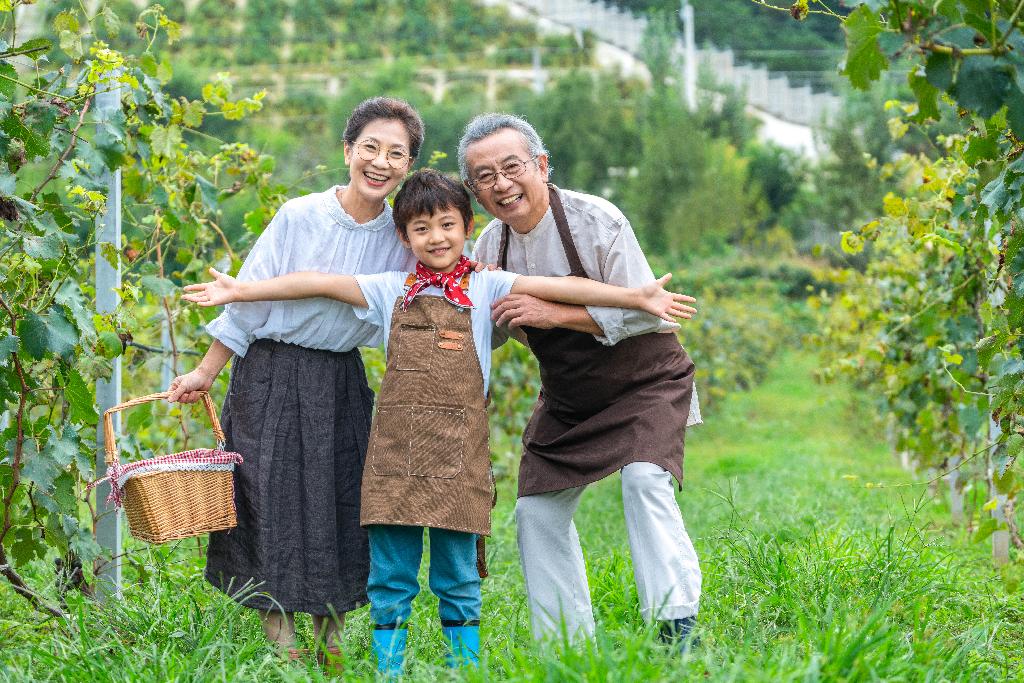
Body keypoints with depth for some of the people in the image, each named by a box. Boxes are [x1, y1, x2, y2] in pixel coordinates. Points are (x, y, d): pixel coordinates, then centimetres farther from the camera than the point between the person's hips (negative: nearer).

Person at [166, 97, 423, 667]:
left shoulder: (402, 237, -2)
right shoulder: (300, 218, -12)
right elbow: (249, 300, -5)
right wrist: (205, 374, -2)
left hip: (341, 382, 3)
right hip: (273, 376, -3)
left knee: (341, 504, 5)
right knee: (275, 501, -2)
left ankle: (332, 641, 16)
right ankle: (282, 642, 6)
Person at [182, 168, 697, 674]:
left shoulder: (484, 288, 5)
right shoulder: (391, 290, 11)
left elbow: (560, 287, -5)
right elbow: (318, 283, 9)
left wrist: (636, 297, -14)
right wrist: (239, 291, 5)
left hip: (458, 448, -1)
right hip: (396, 449, 2)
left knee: (457, 577, 3)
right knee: (390, 578, 3)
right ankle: (388, 670, 10)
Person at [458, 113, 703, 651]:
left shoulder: (596, 221, -23)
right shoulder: (490, 244, -5)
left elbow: (646, 313, -26)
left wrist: (555, 314, -32)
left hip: (644, 383, -6)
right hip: (565, 400, 7)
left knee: (644, 478, -29)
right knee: (537, 510, 3)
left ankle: (678, 627, -26)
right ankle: (567, 649, 14)